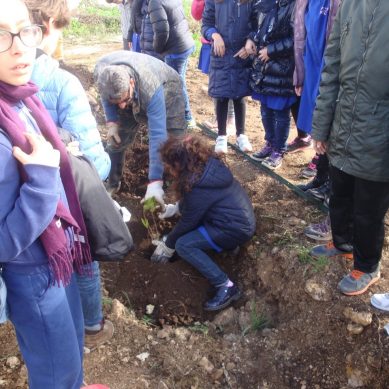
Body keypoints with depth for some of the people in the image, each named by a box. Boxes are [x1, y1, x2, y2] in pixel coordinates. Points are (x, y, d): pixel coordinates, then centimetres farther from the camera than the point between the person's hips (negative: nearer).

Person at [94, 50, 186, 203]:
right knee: (117, 139, -1)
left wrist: (155, 183, -51)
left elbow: (157, 137, -48)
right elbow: (105, 94, -8)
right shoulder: (101, 71, -35)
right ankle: (110, 185, 20)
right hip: (133, 94, 4)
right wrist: (112, 122, -20)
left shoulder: (152, 90, -47)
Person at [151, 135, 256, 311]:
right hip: (241, 216, 9)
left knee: (183, 245, -13)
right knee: (188, 208, 16)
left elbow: (187, 222, -12)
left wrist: (167, 246, 3)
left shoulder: (198, 187, -25)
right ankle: (226, 243, 14)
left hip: (237, 228, -9)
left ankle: (226, 287, -14)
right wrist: (175, 207, 20)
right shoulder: (208, 164, -1)